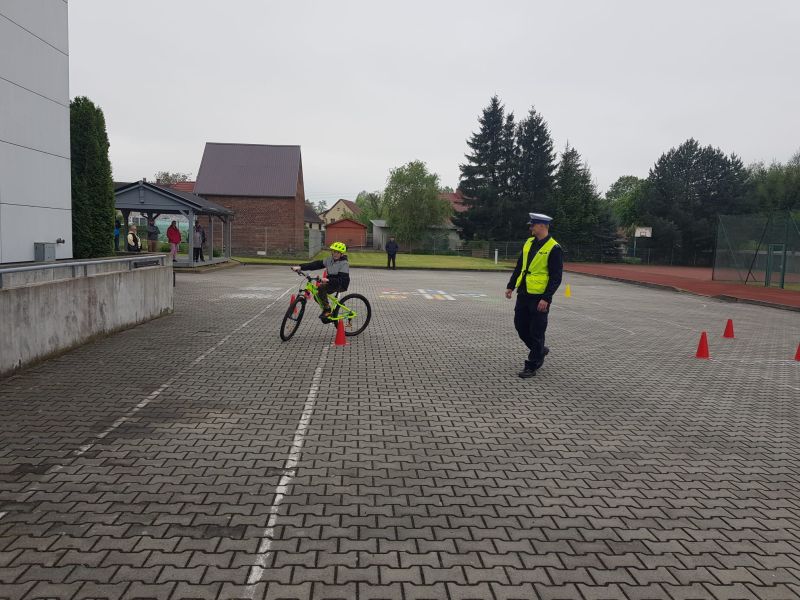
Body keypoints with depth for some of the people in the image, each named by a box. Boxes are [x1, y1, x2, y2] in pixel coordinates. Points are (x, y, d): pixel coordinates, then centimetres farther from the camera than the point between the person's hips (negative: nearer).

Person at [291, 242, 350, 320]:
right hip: (331, 283, 8)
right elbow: (317, 264, -3)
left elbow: (342, 280, -29)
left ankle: (327, 310, -20)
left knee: (321, 287, -28)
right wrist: (300, 267, -14)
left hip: (341, 285, -8)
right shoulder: (330, 259, 4)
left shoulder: (344, 263, -18)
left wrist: (328, 280, -45)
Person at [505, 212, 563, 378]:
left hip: (539, 297, -7)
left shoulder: (554, 248, -12)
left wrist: (546, 299, -20)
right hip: (523, 293, 8)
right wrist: (510, 286, 13)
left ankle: (532, 366, 12)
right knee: (520, 326, 14)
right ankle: (540, 350, 35)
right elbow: (519, 267, 17)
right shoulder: (529, 243, 10)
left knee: (536, 332, 1)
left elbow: (556, 278, -14)